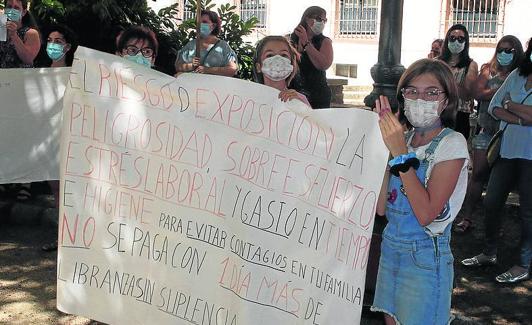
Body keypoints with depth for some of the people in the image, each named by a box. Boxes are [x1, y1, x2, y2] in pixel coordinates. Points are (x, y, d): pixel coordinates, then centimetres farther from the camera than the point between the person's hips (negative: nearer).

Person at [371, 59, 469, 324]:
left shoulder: (451, 143, -13)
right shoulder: (403, 139, 3)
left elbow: (426, 214, -23)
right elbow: (381, 208, -4)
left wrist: (400, 153, -22)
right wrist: (384, 146, -10)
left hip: (425, 255, -6)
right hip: (390, 247, 6)